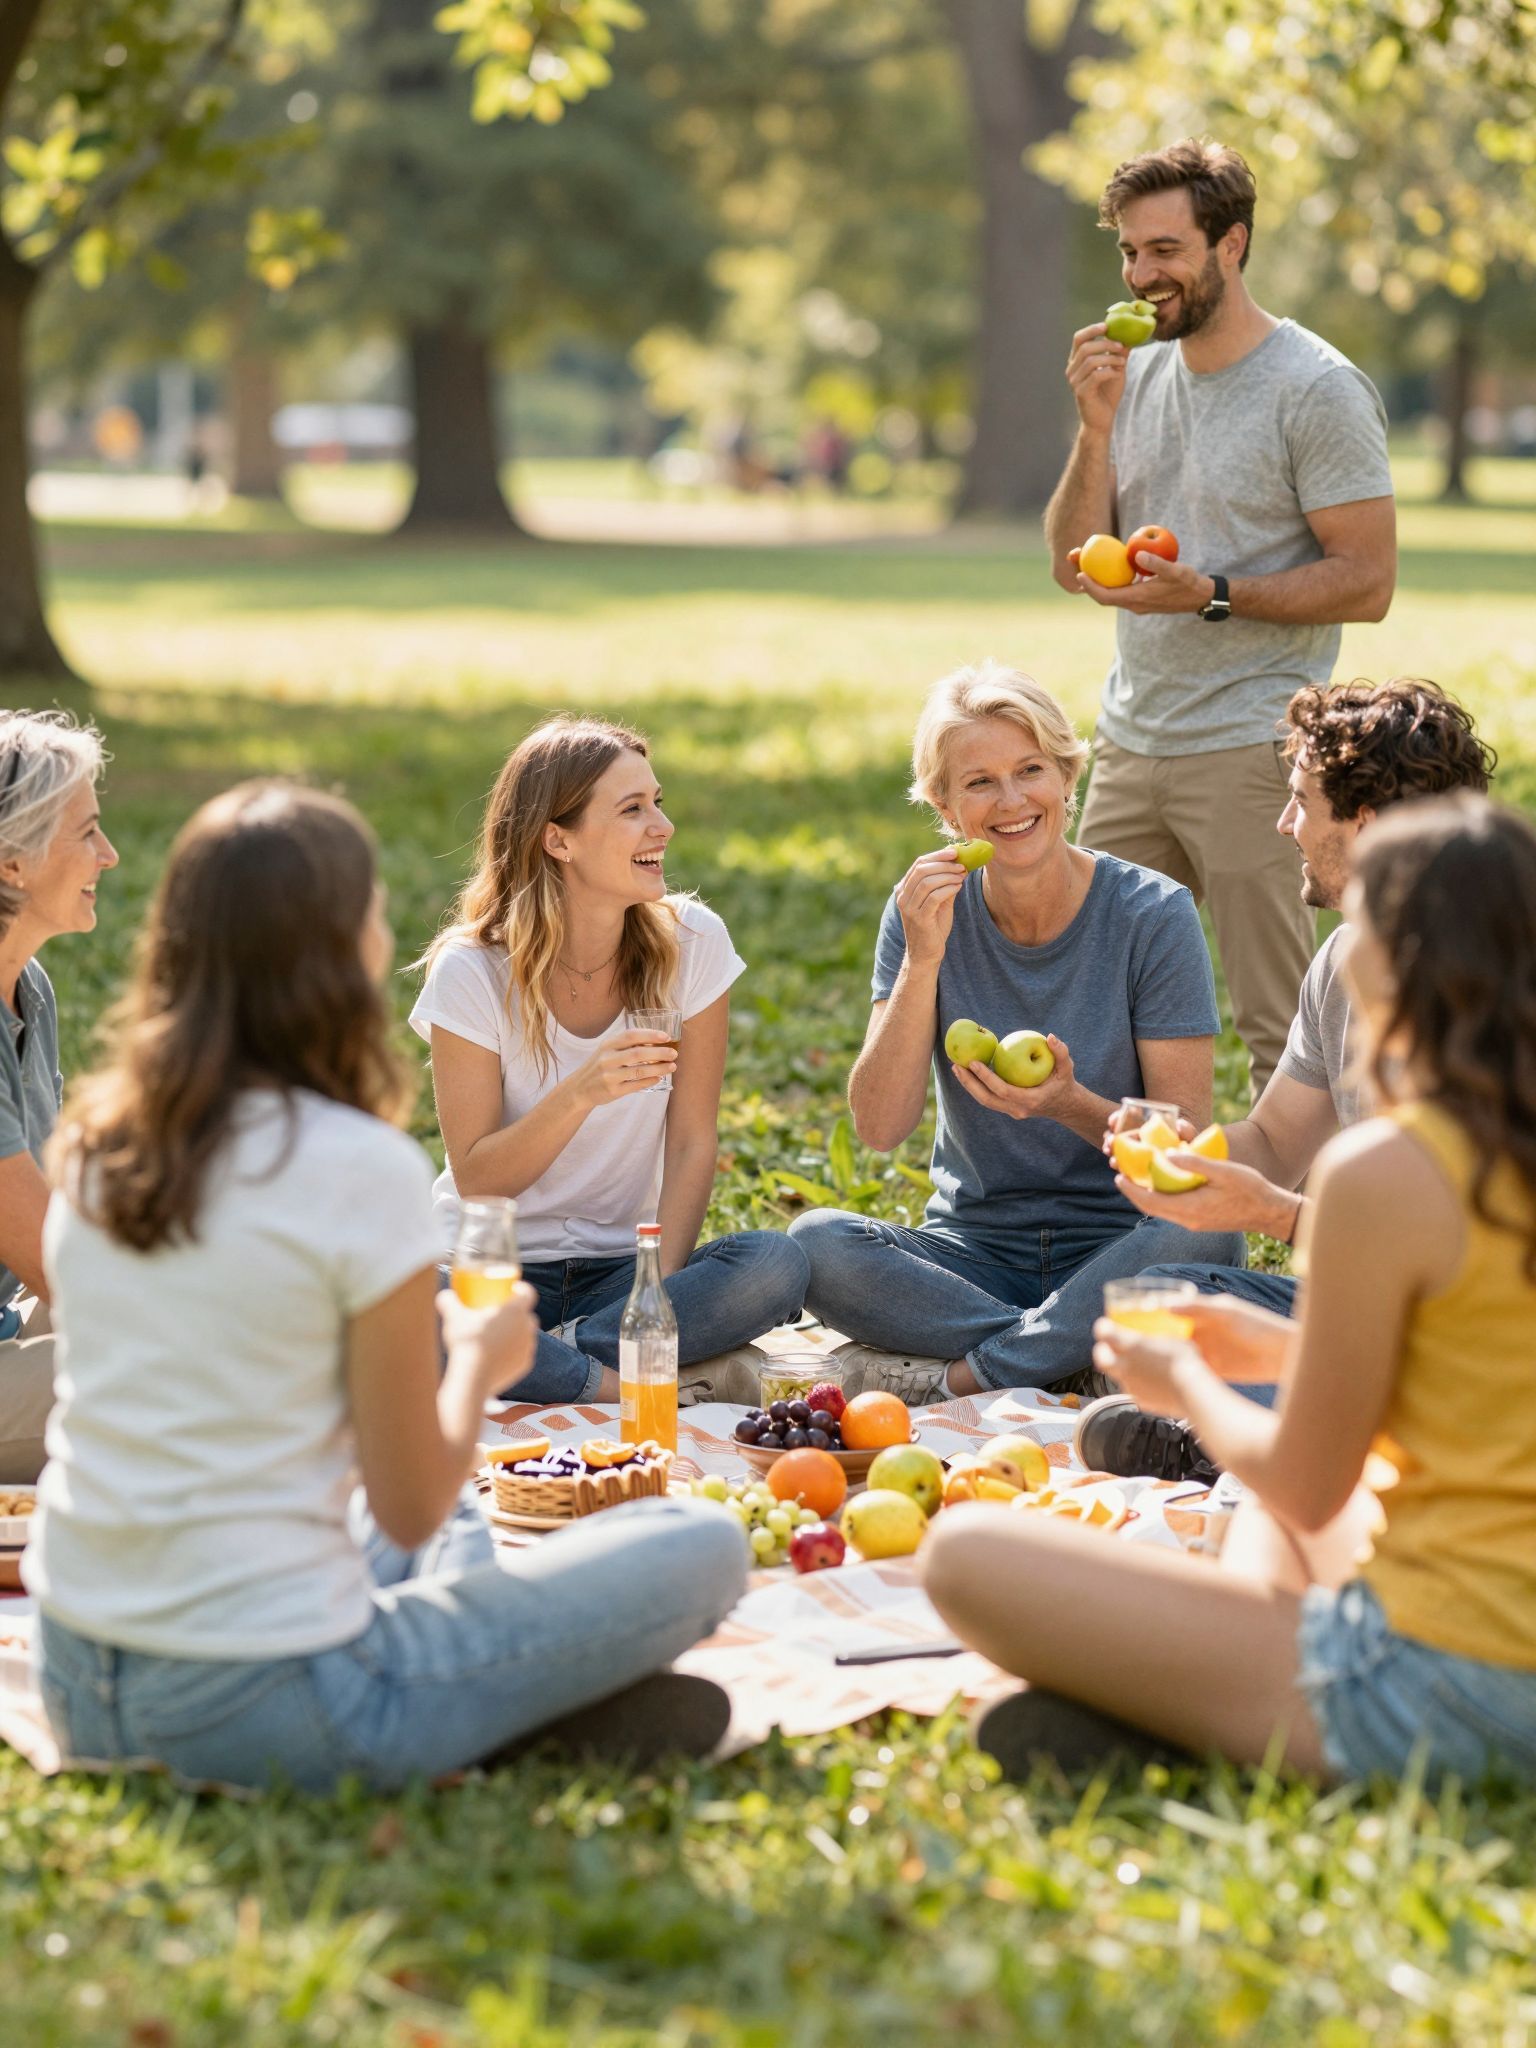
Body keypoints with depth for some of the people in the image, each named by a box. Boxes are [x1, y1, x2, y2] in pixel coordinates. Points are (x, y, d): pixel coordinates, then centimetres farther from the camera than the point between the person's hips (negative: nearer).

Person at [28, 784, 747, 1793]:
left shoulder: (97, 1141, 4)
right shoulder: (363, 1168, -16)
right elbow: (411, 1511, -10)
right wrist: (478, 1360, 9)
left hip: (77, 1689, 8)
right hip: (256, 1706, -7)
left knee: (463, 1531, 33)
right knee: (701, 1546, 3)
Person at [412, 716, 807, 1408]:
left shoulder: (692, 943, -5)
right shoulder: (471, 972, -11)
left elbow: (692, 1142, -4)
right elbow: (477, 1181, -12)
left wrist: (659, 1291, -18)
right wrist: (581, 1095, -29)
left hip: (625, 1265, 2)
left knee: (777, 1263, -29)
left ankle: (558, 1356, -22)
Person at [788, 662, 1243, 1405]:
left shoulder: (1152, 914, -7)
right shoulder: (927, 912, -1)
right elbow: (879, 1127, -10)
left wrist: (1073, 1106, -28)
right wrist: (923, 959, -20)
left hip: (1116, 1251, -1)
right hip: (975, 1250, 2)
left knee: (1205, 1232, -35)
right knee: (815, 1240, -26)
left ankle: (956, 1377, -22)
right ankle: (1071, 1361, -21)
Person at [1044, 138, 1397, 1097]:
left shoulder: (1319, 389, -8)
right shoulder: (1135, 373, 12)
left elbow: (1367, 582, -12)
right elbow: (1072, 564, 10)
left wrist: (1209, 596, -22)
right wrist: (1097, 426, -4)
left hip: (1250, 751, -6)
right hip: (1129, 746, 7)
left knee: (1284, 1033, -3)